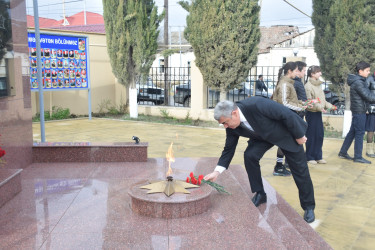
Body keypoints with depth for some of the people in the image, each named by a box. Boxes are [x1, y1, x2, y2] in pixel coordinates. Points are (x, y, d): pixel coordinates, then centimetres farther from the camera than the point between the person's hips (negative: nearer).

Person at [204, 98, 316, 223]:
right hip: (263, 137, 5)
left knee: (299, 169, 1)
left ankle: (309, 206, 20)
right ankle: (259, 194, 4)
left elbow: (287, 114, -32)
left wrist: (299, 136, -21)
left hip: (287, 132, -5)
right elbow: (229, 149, -8)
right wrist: (217, 172, -16)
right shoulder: (232, 127, -18)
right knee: (249, 155, -17)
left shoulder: (256, 105, -40)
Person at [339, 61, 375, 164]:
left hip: (358, 110, 10)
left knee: (352, 132, 13)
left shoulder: (360, 81, 14)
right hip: (359, 110, -10)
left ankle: (343, 152, 20)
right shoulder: (358, 82, -17)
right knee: (359, 133, -4)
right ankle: (358, 157, 3)